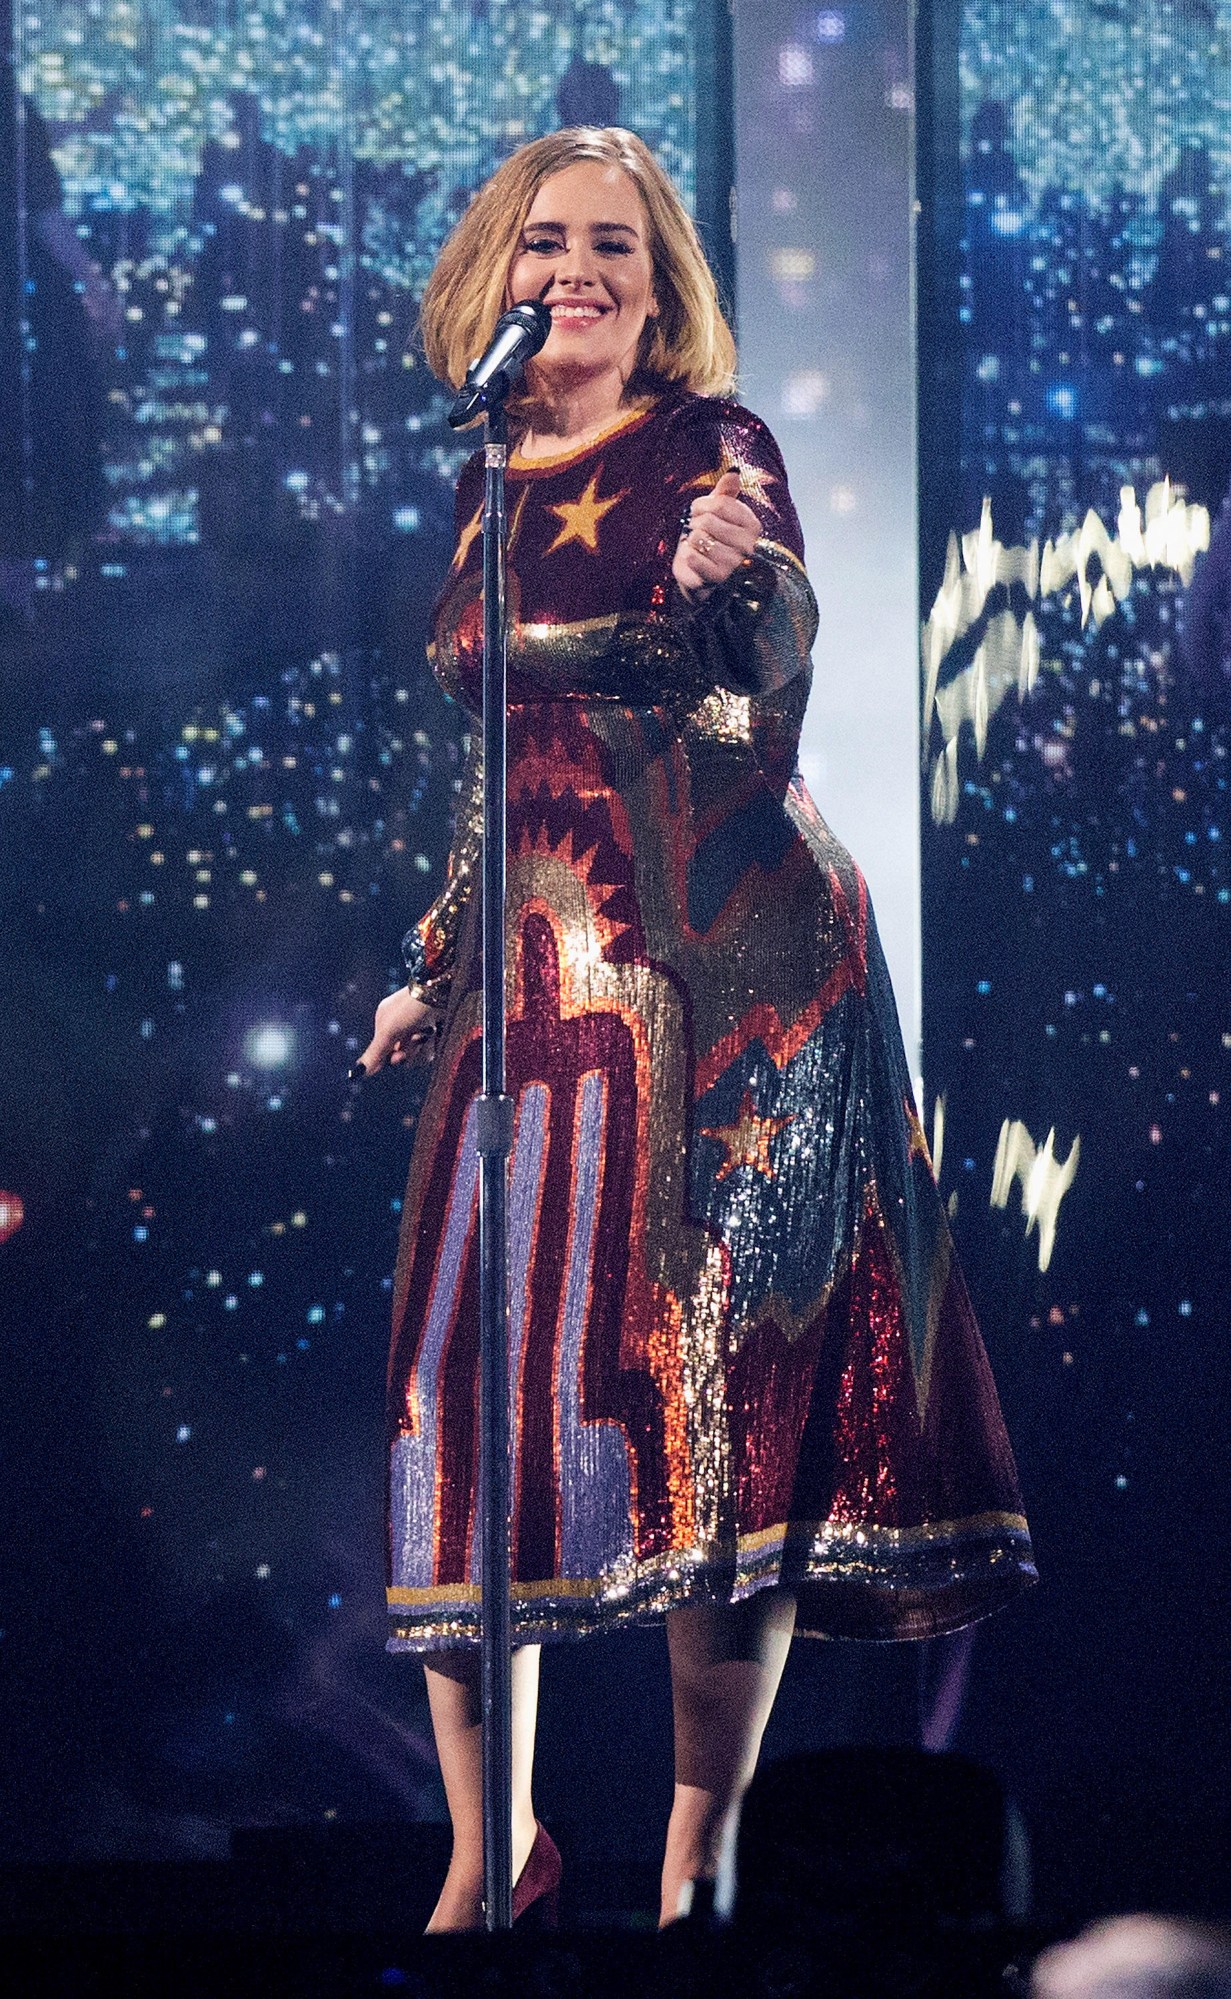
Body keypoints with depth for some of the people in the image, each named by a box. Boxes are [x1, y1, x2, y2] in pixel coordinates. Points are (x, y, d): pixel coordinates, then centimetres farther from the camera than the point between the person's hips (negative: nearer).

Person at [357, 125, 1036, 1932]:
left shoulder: (710, 449, -2)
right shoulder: (487, 492, 15)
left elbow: (771, 687, -18)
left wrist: (739, 581, -38)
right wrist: (436, 970, 21)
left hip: (725, 965, -6)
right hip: (541, 973, 6)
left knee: (710, 1357, -8)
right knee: (472, 1361, 0)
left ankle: (704, 1840, -3)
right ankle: (492, 1840, 8)